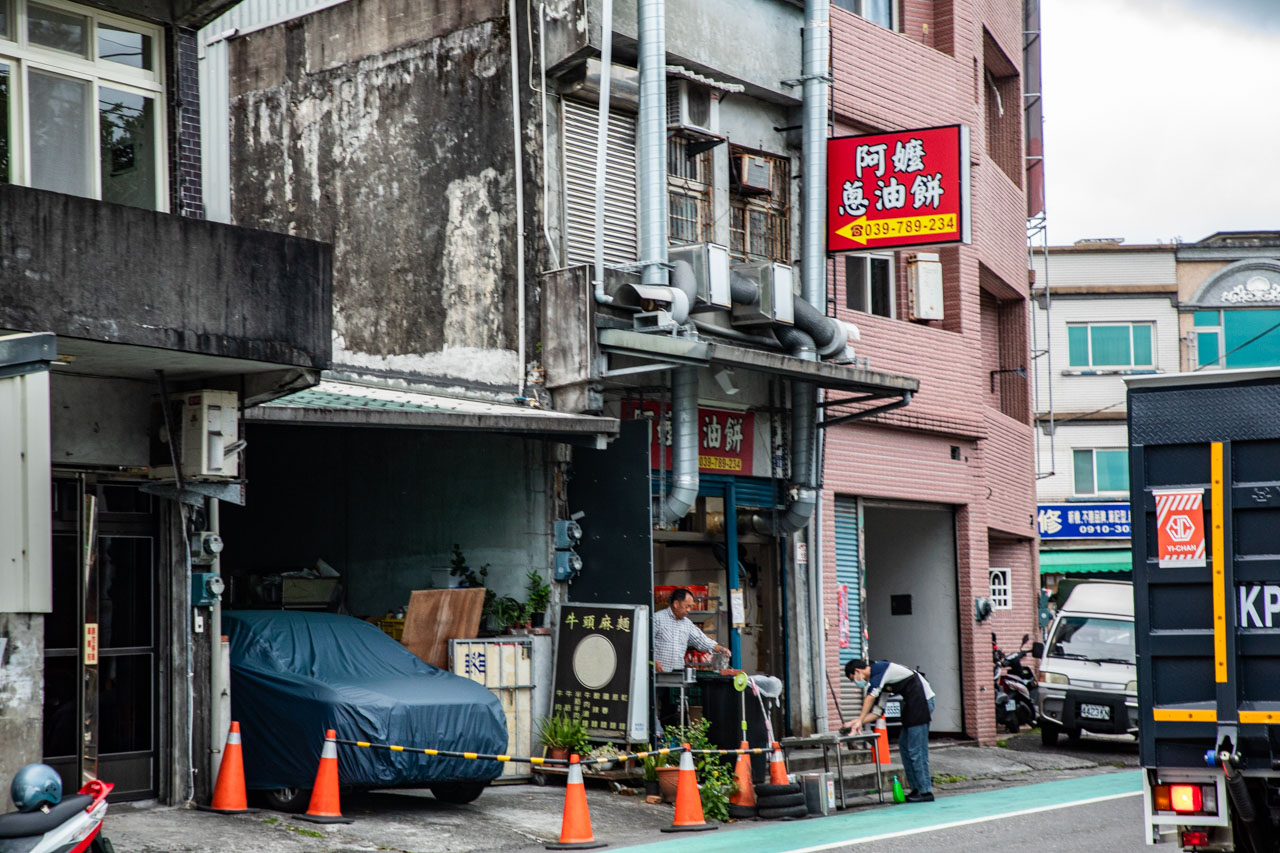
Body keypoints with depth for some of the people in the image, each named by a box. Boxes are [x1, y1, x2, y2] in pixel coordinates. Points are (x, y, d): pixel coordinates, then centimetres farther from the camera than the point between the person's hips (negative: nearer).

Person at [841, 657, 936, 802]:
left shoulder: (878, 669, -10)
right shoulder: (878, 680, 19)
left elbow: (870, 698, -18)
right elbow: (877, 711, 19)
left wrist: (860, 721, -15)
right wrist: (855, 723, 11)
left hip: (921, 700, -10)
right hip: (912, 703, 10)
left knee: (916, 749, -9)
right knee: (904, 745, 12)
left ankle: (926, 792, -5)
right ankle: (916, 788, 15)